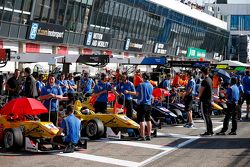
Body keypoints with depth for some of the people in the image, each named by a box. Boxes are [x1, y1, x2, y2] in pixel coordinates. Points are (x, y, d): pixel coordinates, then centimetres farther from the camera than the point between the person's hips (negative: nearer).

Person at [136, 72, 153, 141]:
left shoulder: (141, 85, -11)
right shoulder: (151, 86, 8)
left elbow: (137, 94, -8)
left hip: (142, 104, -6)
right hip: (149, 104, 6)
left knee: (141, 120, -4)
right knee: (148, 120, 11)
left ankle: (142, 136, -6)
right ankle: (149, 136, 13)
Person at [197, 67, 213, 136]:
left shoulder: (204, 81, -18)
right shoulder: (210, 80, 9)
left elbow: (201, 91, -13)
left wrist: (198, 97, 7)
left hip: (204, 100, -9)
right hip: (209, 100, 9)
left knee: (205, 116, -3)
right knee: (208, 116, 15)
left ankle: (208, 132, -2)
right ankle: (211, 131, 18)